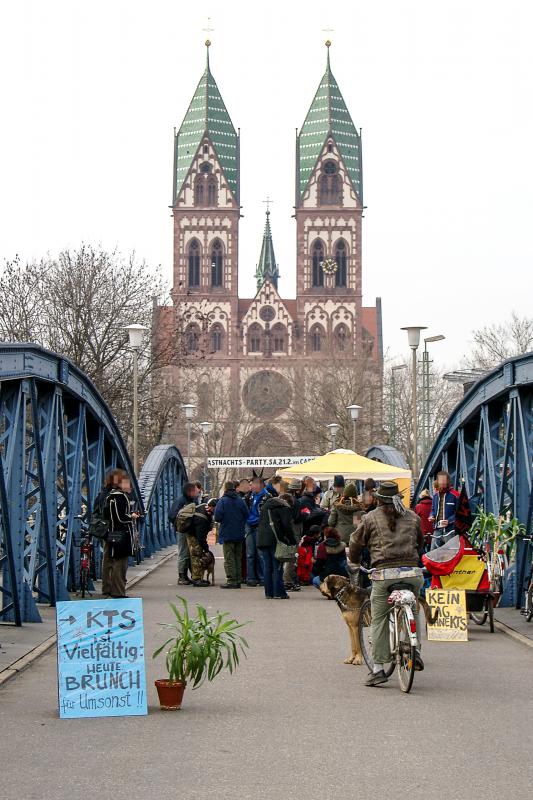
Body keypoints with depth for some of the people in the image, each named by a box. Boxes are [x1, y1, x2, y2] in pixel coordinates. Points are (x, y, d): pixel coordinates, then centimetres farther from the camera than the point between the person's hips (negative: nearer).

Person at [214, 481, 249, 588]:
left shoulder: (222, 501, -11)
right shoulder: (240, 500, 3)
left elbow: (217, 517, -17)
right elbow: (246, 515, 3)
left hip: (227, 534, -5)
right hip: (239, 534, 5)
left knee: (229, 559, -2)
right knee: (238, 558, 12)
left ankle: (231, 581, -6)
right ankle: (238, 580, 14)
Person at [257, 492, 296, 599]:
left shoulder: (265, 505, 21)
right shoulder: (284, 507, -2)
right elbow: (287, 526, -9)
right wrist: (293, 541, -3)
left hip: (262, 539, 6)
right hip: (275, 540, -6)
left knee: (267, 567, 9)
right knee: (277, 567, -2)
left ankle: (268, 593, 9)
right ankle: (278, 593, -3)